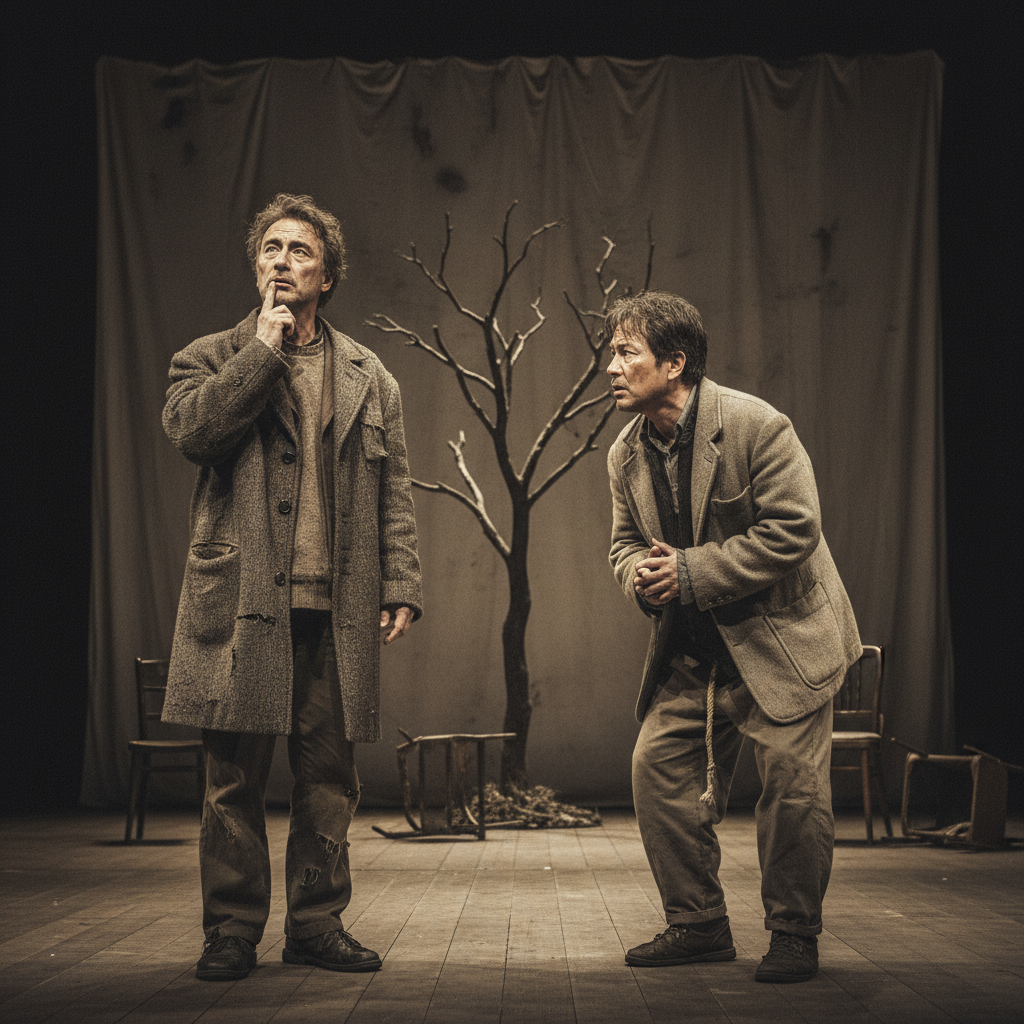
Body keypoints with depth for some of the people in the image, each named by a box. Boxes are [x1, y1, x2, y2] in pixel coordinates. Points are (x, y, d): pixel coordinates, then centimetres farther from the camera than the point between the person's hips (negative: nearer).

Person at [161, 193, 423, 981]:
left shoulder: (370, 378, 16)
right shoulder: (212, 358, 10)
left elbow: (395, 494, 12)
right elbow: (191, 430, -11)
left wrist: (402, 586, 1)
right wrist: (265, 348, -6)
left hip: (338, 610, 2)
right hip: (242, 601, -2)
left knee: (328, 776, 5)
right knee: (235, 776, 1)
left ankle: (317, 924, 15)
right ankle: (232, 931, 11)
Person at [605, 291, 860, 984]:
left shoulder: (756, 426, -18)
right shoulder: (626, 455, 3)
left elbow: (793, 529, -21)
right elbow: (626, 540, 15)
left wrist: (691, 573, -23)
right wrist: (640, 577, -11)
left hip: (782, 633, -6)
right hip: (695, 646, 6)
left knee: (791, 776, -9)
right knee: (658, 763, -1)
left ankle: (794, 935, 9)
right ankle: (698, 926, 12)